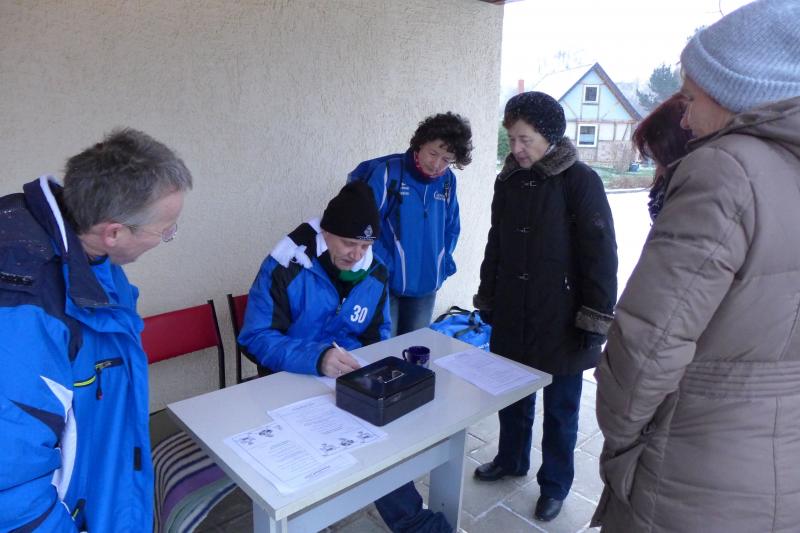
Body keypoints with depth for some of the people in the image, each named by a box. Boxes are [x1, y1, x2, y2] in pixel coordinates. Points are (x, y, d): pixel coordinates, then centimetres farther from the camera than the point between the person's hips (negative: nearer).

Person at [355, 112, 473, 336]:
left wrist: (444, 264, 5)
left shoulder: (448, 180, 2)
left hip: (427, 284, 5)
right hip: (386, 282, -4)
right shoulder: (388, 172, -12)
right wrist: (382, 265, -14)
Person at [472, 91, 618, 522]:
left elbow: (600, 255, -12)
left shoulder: (580, 181, -11)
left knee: (560, 409, 11)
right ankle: (511, 460, 43)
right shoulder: (508, 181, 6)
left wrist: (595, 320, -14)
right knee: (512, 395, 20)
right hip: (513, 317, 5)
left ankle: (554, 484, 31)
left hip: (561, 321, -5)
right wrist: (487, 299, 16)